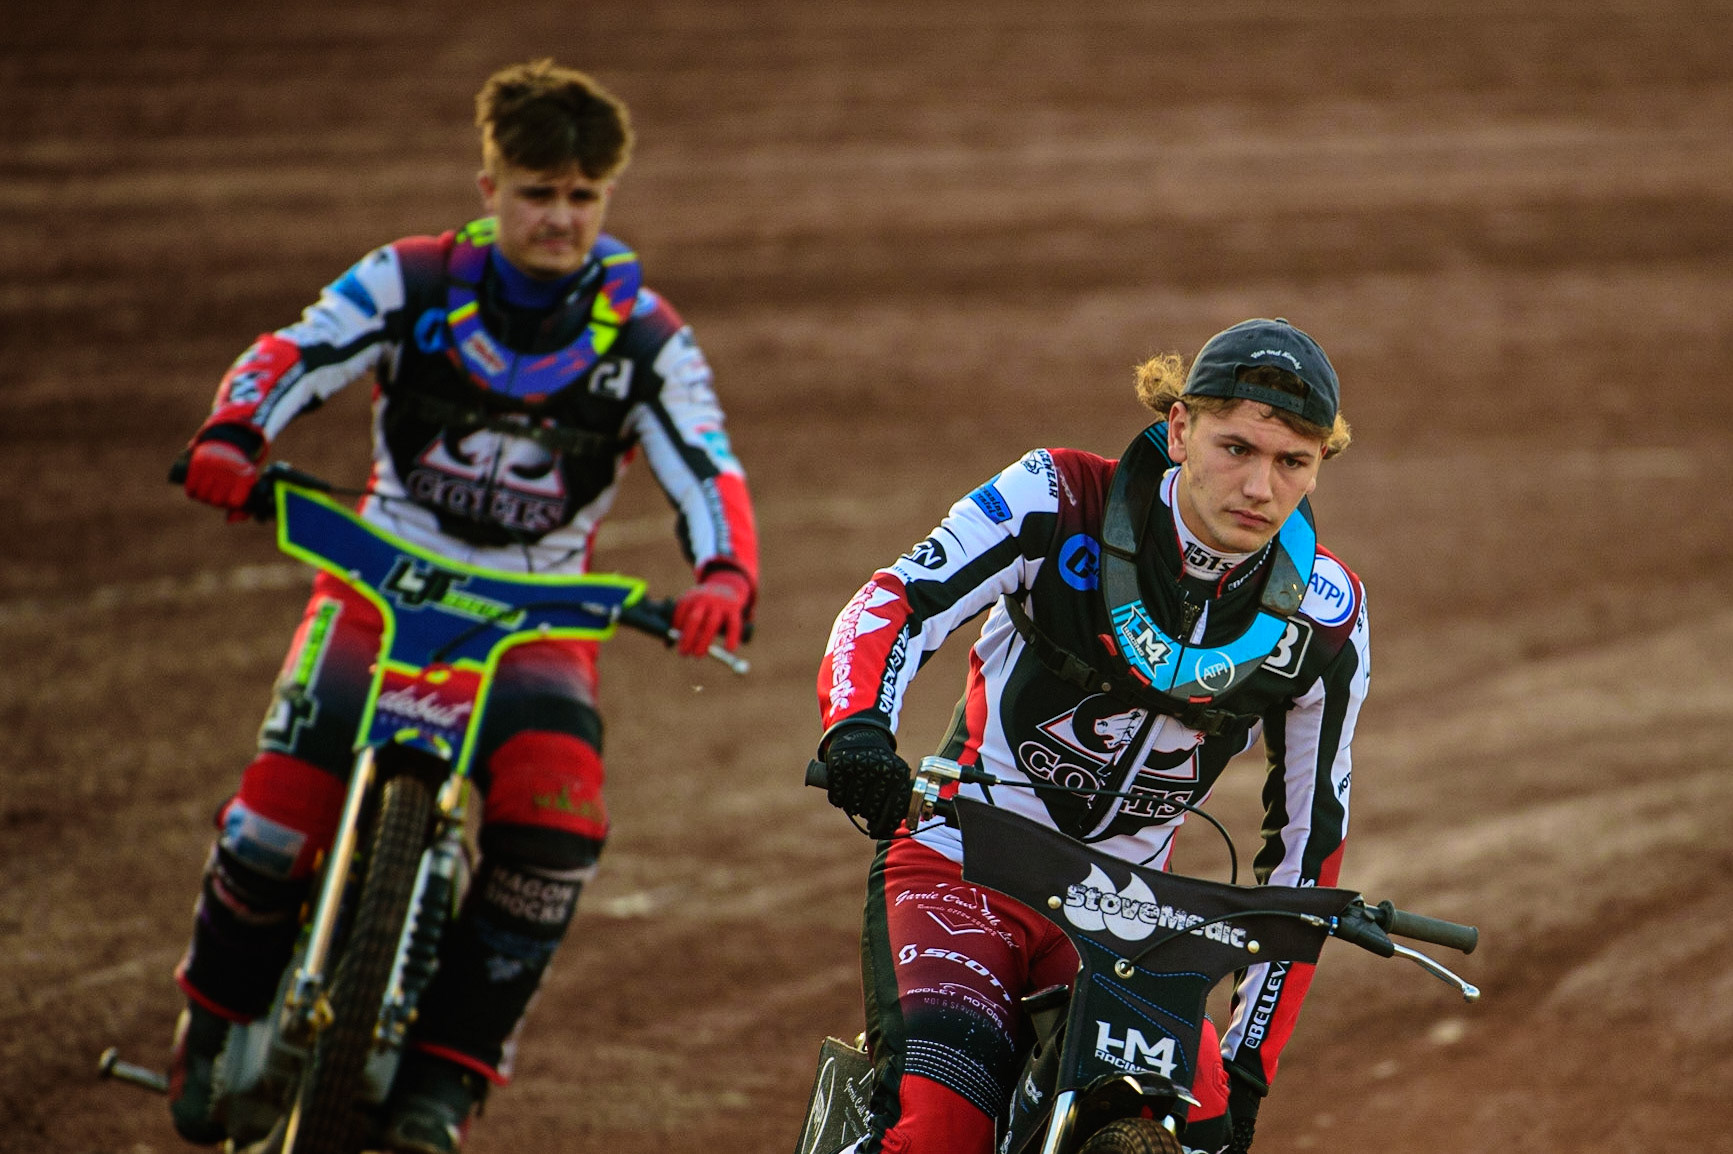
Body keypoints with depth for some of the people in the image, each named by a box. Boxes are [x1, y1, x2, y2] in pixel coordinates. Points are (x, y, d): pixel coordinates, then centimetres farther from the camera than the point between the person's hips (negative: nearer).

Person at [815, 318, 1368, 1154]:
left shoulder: (1324, 621, -4)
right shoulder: (1060, 503, -13)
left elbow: (1308, 835, 2)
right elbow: (898, 601, -23)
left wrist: (1252, 1058, 0)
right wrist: (857, 726, -46)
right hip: (962, 865, -3)